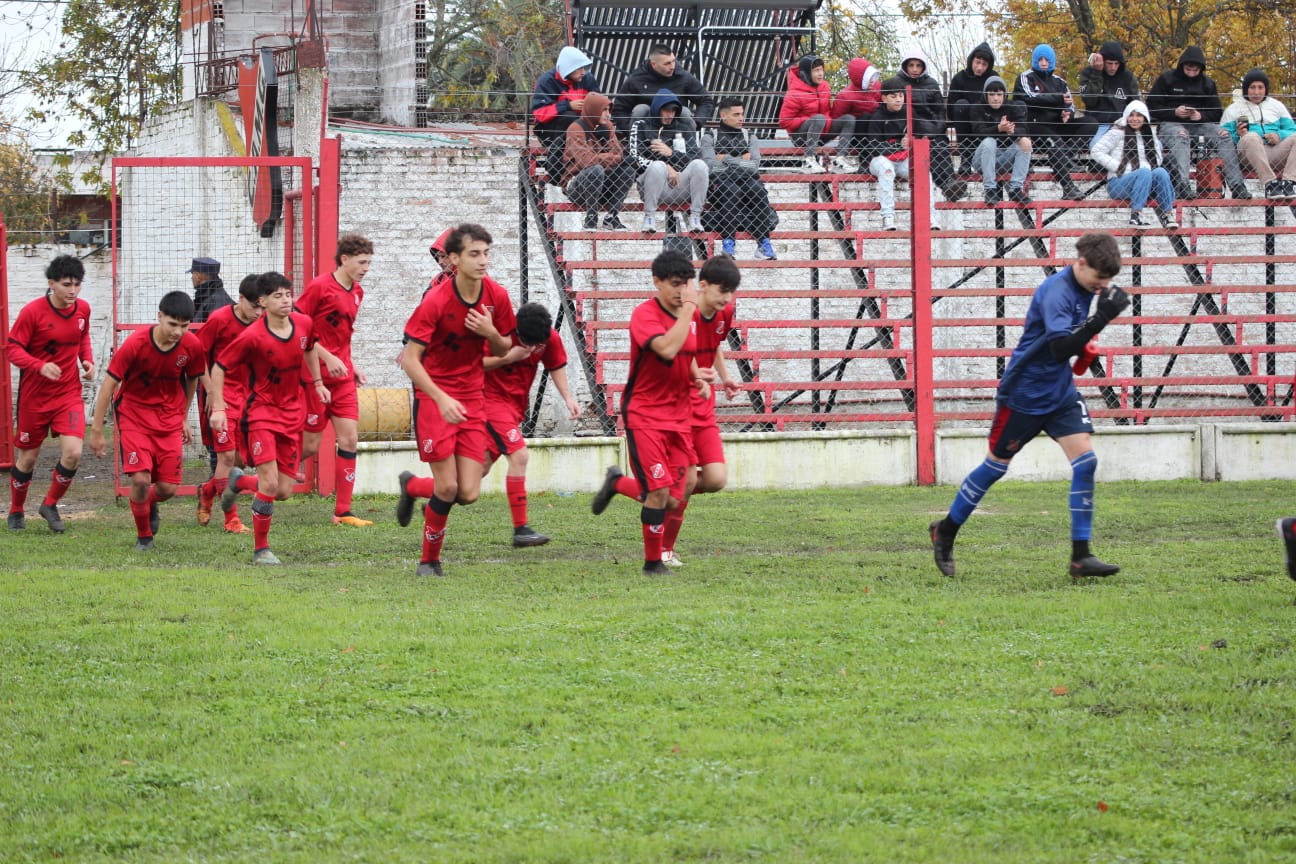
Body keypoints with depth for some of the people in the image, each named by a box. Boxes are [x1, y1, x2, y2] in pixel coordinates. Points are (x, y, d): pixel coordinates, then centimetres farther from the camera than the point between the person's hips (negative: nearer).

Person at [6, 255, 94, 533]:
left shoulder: (82, 309, -1)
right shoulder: (32, 312, -16)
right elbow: (13, 348, -13)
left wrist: (87, 360, 0)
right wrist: (40, 366, -29)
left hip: (69, 393, 3)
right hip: (34, 395, -3)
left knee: (73, 452, -14)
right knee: (27, 457, 8)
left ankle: (50, 505, 9)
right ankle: (16, 512, 32)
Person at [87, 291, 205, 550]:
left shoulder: (193, 346, -12)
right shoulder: (135, 344, -22)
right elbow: (109, 384, -14)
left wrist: (184, 418, 17)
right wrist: (96, 430, -13)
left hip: (169, 417, 3)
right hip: (134, 413, -3)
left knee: (168, 488, -3)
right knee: (140, 479, -18)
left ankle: (149, 504, 35)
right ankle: (143, 536, 8)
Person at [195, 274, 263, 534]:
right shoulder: (220, 319, -13)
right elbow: (197, 354, -8)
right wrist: (211, 391, -12)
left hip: (247, 394, 5)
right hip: (222, 393, -5)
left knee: (243, 458, 5)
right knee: (227, 454, -10)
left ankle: (208, 491, 32)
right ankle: (231, 519, -5)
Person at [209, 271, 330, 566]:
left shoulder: (304, 324, -3)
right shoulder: (253, 336, -19)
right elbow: (219, 367, -10)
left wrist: (317, 382, 19)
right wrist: (218, 408, -16)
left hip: (292, 413, 6)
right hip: (261, 411, -5)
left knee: (284, 491, 4)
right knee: (270, 481, -19)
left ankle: (239, 481, 36)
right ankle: (261, 549, -4)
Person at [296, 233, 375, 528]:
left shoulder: (357, 292, 11)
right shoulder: (319, 286, -11)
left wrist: (352, 367, 14)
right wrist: (327, 357, -19)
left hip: (343, 378, 7)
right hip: (315, 377, -7)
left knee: (349, 439, -2)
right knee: (310, 445, -3)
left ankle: (343, 511, 1)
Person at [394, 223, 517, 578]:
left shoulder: (497, 297, -3)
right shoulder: (436, 301, -17)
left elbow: (503, 350, 10)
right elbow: (410, 359, -16)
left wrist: (491, 333, -13)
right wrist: (442, 398, -26)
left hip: (473, 398, 5)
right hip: (434, 396, -5)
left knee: (469, 493, -3)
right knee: (448, 487, -10)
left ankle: (412, 486, 29)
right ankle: (429, 560, 12)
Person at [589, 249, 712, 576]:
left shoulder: (688, 315, 9)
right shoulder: (645, 314, -14)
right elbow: (667, 349, -33)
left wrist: (697, 376, 5)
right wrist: (688, 310, -27)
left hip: (679, 416, 7)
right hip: (644, 415, -7)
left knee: (673, 501, 2)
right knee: (659, 492, -15)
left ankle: (618, 483, 30)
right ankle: (653, 562, 2)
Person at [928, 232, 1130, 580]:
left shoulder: (1084, 288, 3)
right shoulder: (1056, 291, -24)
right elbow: (1060, 346, -37)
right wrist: (1100, 319, -43)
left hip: (1061, 393, 7)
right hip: (1025, 392, -7)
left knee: (1085, 460, -9)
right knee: (996, 465, 7)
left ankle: (1081, 557, -8)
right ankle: (946, 531, 28)